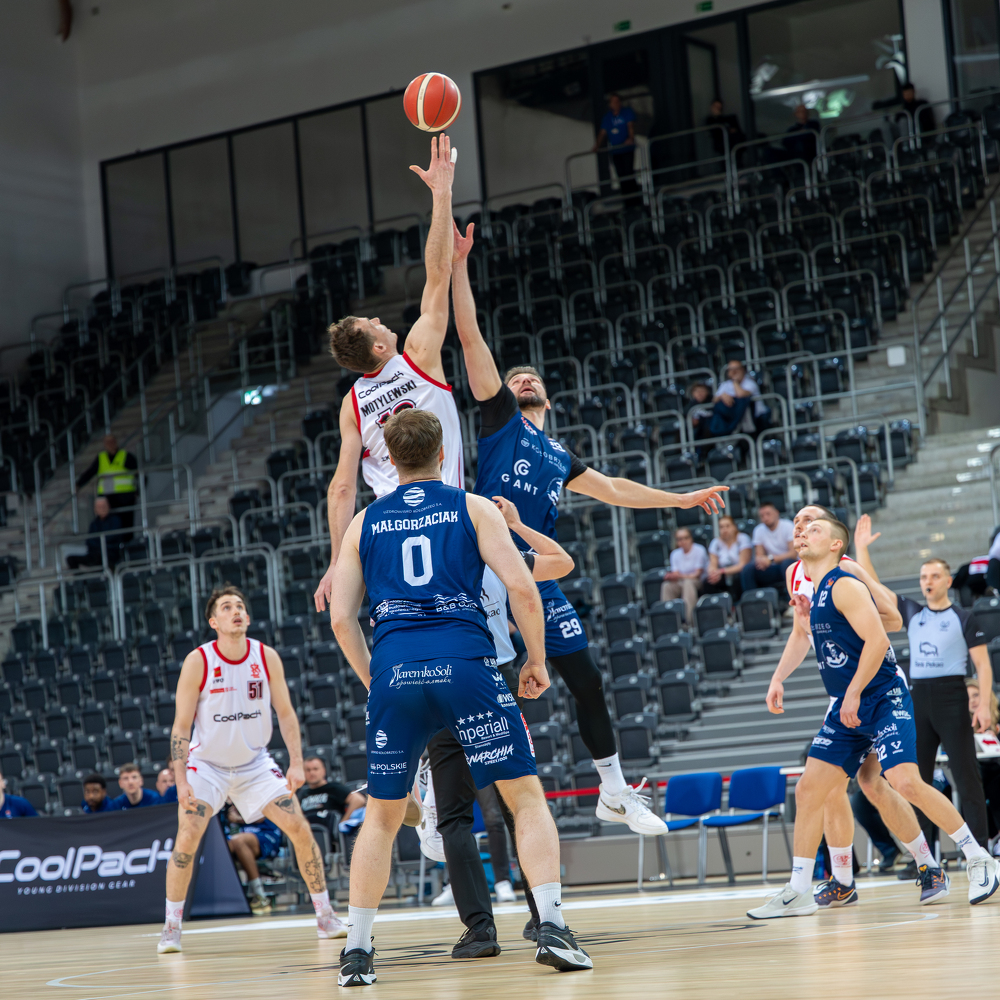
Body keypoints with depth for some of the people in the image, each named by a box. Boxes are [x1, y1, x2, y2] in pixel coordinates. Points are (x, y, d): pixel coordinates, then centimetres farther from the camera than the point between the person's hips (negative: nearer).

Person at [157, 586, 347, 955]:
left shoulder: (267, 657, -10)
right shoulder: (198, 662, -18)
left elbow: (285, 713, -1)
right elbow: (181, 726, -14)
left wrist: (296, 764, -10)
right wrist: (181, 782, -20)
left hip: (255, 762, 3)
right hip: (207, 763, -3)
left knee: (301, 829, -5)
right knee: (187, 837, -18)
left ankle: (325, 917, 9)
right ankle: (171, 928, -4)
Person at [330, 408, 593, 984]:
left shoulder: (365, 522, 17)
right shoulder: (473, 508, 10)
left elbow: (341, 618, 12)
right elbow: (522, 587, -1)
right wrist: (537, 660, 11)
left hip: (394, 668, 2)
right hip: (465, 661, -2)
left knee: (383, 814, 16)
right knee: (528, 797, 6)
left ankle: (357, 951, 13)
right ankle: (552, 927, -9)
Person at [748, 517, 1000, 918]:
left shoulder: (844, 586, -11)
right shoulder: (819, 592, 16)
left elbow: (876, 640, -21)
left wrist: (854, 694, -21)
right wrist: (808, 619, 14)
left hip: (884, 701, -9)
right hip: (847, 709, 9)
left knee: (907, 783, -22)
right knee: (808, 788, 2)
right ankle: (798, 892, 6)